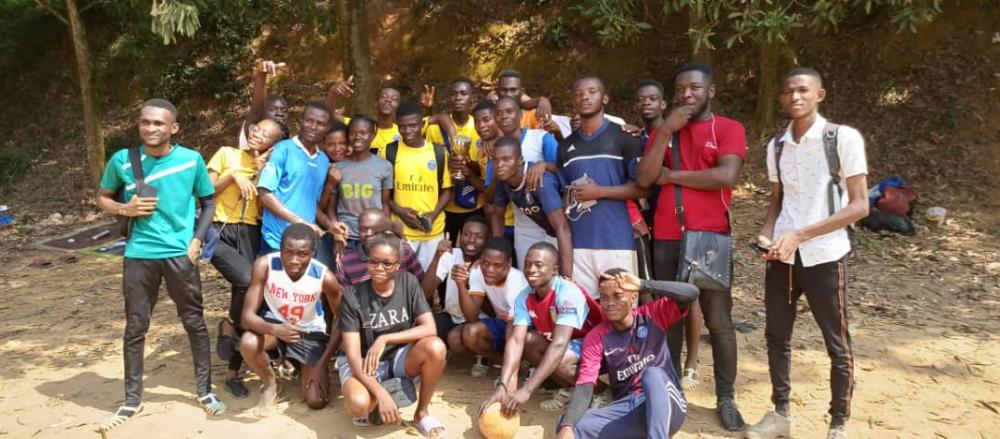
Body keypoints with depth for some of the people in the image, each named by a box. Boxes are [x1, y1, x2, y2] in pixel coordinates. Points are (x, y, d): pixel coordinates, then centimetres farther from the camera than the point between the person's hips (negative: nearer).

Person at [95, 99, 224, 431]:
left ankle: (205, 391, 22)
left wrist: (196, 241, -4)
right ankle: (132, 400, 23)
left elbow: (208, 202, 7)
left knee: (195, 323, 6)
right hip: (139, 255, 1)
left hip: (180, 254, -1)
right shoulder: (122, 160, -3)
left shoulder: (192, 160, -4)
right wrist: (125, 209, -10)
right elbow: (102, 197, 11)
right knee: (135, 328, 8)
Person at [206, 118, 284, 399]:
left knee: (245, 292, 1)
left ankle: (233, 372, 15)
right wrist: (233, 176, -7)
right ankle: (229, 326, 4)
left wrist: (260, 172, -5)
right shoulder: (226, 154, 9)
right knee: (247, 281, -29)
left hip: (250, 235, 3)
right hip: (219, 232, -3)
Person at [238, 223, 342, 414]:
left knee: (317, 401, -12)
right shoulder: (265, 265, -27)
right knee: (248, 343, -36)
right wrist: (275, 330, -47)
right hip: (273, 324, 0)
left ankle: (303, 371, 25)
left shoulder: (325, 277, -27)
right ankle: (270, 384, -1)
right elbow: (248, 315, -26)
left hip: (310, 332, 0)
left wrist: (322, 364, -18)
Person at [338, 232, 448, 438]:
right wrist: (380, 393, -33)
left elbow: (429, 328, -16)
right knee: (357, 404, -35)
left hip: (400, 357, 2)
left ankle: (422, 412, -6)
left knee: (435, 347, -30)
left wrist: (384, 339, -25)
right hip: (365, 363, -2)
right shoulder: (353, 296, -16)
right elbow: (352, 355, -20)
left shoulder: (408, 283, -9)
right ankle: (374, 404, 5)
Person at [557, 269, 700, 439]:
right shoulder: (596, 337, 1)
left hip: (668, 406, -2)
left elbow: (691, 293, -15)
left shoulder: (653, 315, 1)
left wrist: (642, 284, -20)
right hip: (628, 409, 2)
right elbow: (585, 386, -10)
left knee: (652, 373, -36)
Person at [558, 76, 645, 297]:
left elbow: (642, 187, -3)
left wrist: (600, 192, -11)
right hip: (578, 242, 4)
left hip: (617, 241, -4)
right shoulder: (566, 146, 16)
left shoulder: (623, 139, 1)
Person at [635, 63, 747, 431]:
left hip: (711, 236, -3)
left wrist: (672, 176, -8)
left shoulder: (729, 129, 1)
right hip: (666, 237, 4)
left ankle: (726, 398, 13)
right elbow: (644, 179, -2)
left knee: (718, 320, 3)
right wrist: (665, 131, -9)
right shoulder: (663, 130, 12)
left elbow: (727, 176, -16)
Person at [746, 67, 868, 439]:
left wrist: (801, 235, -18)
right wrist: (767, 235, -4)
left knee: (837, 344, 6)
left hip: (825, 255, -5)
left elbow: (859, 206, -10)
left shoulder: (844, 138, -7)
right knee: (777, 336, 11)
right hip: (782, 255, 5)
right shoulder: (776, 145, 8)